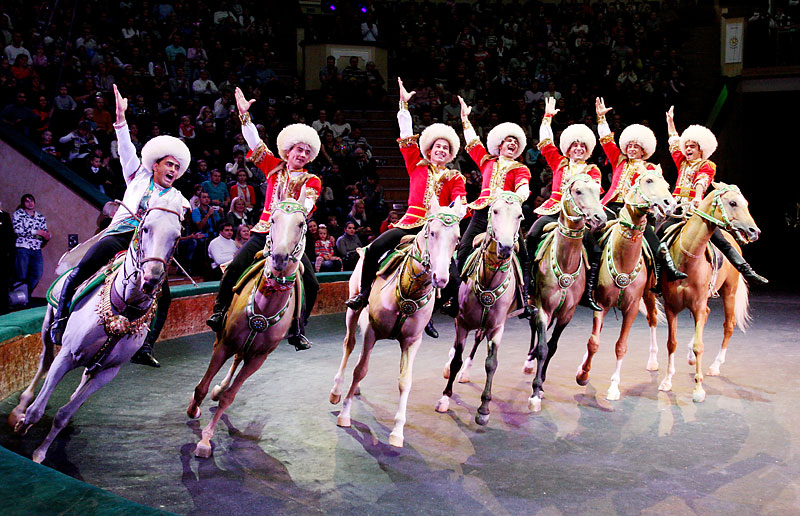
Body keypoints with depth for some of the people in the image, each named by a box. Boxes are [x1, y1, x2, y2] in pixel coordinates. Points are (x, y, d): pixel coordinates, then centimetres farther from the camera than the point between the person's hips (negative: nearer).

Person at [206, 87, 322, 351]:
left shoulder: (312, 181, 6)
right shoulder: (274, 168, 10)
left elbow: (303, 208, -9)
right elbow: (254, 141, 4)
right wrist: (244, 114, -7)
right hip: (264, 232, 0)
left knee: (311, 284, -9)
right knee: (235, 268, -21)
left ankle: (297, 332, 7)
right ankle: (219, 312, -6)